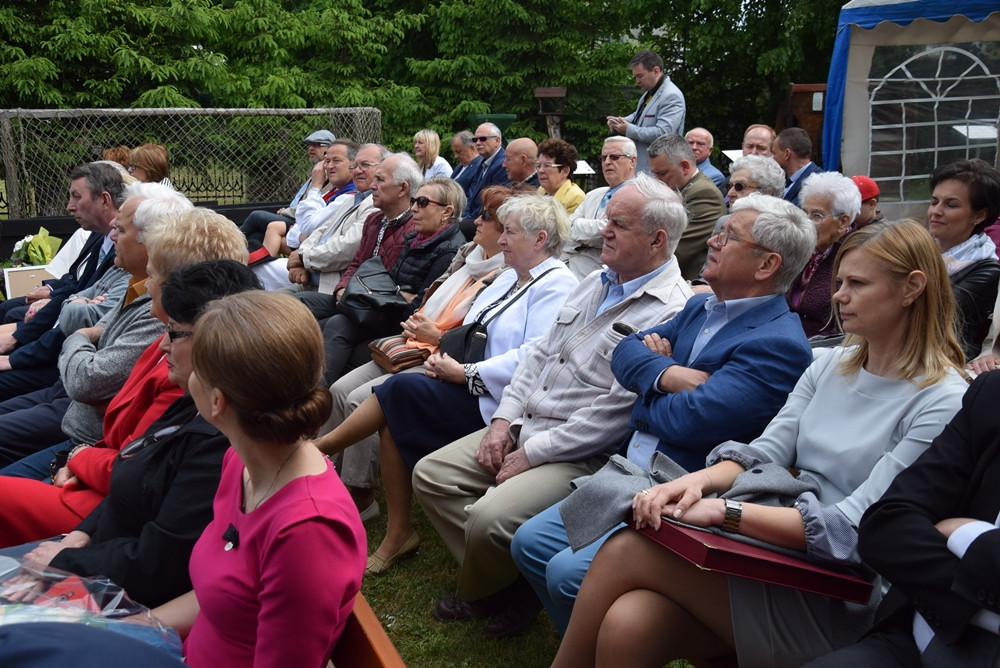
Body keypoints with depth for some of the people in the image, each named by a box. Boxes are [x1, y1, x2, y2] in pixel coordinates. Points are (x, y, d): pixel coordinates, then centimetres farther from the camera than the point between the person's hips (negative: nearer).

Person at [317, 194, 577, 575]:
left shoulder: (557, 285, -10)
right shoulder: (510, 278, 20)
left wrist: (463, 373, -18)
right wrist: (445, 354, 1)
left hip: (494, 397, -9)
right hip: (467, 381, 9)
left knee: (399, 391, -21)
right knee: (393, 421, -14)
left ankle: (319, 447, 0)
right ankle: (397, 535, -6)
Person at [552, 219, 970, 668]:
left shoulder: (944, 402, -10)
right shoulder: (830, 365, 13)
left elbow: (855, 529, -19)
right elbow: (764, 453, 6)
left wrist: (724, 511, -25)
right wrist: (699, 480, -16)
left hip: (839, 605, -6)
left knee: (624, 553, -20)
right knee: (626, 624, -24)